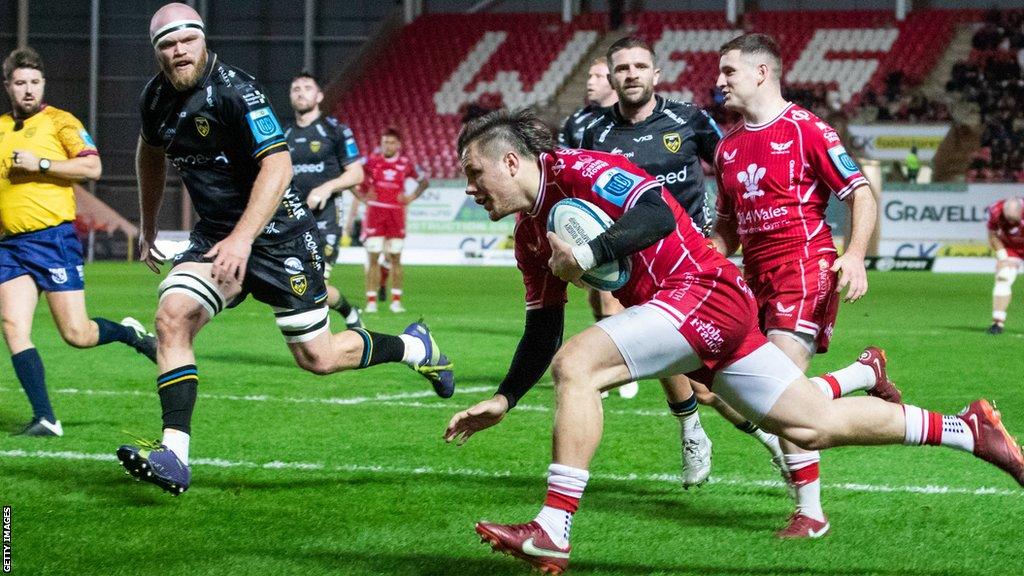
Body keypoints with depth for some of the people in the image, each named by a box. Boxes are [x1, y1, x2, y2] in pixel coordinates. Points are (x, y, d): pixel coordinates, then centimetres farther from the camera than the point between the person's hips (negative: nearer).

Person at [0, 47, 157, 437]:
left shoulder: (59, 122, -1)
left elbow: (93, 168, -12)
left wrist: (39, 163, -16)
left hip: (53, 237, -5)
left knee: (77, 335, -6)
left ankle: (129, 333, 26)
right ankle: (44, 418, -9)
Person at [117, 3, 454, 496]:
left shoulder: (235, 91, -22)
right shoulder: (156, 97, 1)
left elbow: (277, 166, -29)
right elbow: (151, 154, 23)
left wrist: (242, 238, -39)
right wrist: (147, 228, 28)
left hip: (276, 234, -6)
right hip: (214, 236, 6)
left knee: (318, 357, 2)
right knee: (172, 318, -18)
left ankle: (414, 347, 30)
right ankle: (174, 456, -20)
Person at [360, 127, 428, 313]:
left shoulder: (406, 163, 3)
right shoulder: (372, 160, 0)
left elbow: (424, 181, 17)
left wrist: (411, 197, 4)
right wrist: (364, 195, -1)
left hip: (396, 213, 1)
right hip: (375, 212, -1)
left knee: (395, 258, 5)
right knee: (373, 257, -3)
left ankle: (396, 301, 11)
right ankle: (371, 301, -1)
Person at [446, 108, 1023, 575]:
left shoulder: (575, 169, -12)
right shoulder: (530, 236, 16)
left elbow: (657, 215, -26)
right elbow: (543, 330, 20)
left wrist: (588, 254, -31)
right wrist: (504, 399, 9)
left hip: (705, 290, -10)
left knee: (575, 364, -22)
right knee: (816, 425, 12)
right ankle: (968, 430, 24)